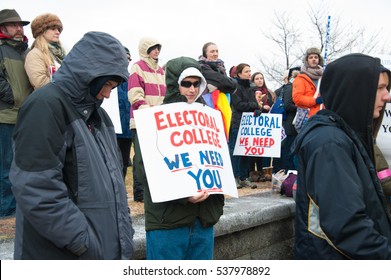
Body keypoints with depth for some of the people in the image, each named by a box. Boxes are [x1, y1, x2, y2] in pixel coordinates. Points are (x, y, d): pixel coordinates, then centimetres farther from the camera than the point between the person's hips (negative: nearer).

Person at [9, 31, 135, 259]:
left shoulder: (96, 113, 14)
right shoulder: (46, 106, -14)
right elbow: (37, 189, -23)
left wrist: (124, 228, 10)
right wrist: (83, 242, -20)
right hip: (61, 255, -8)